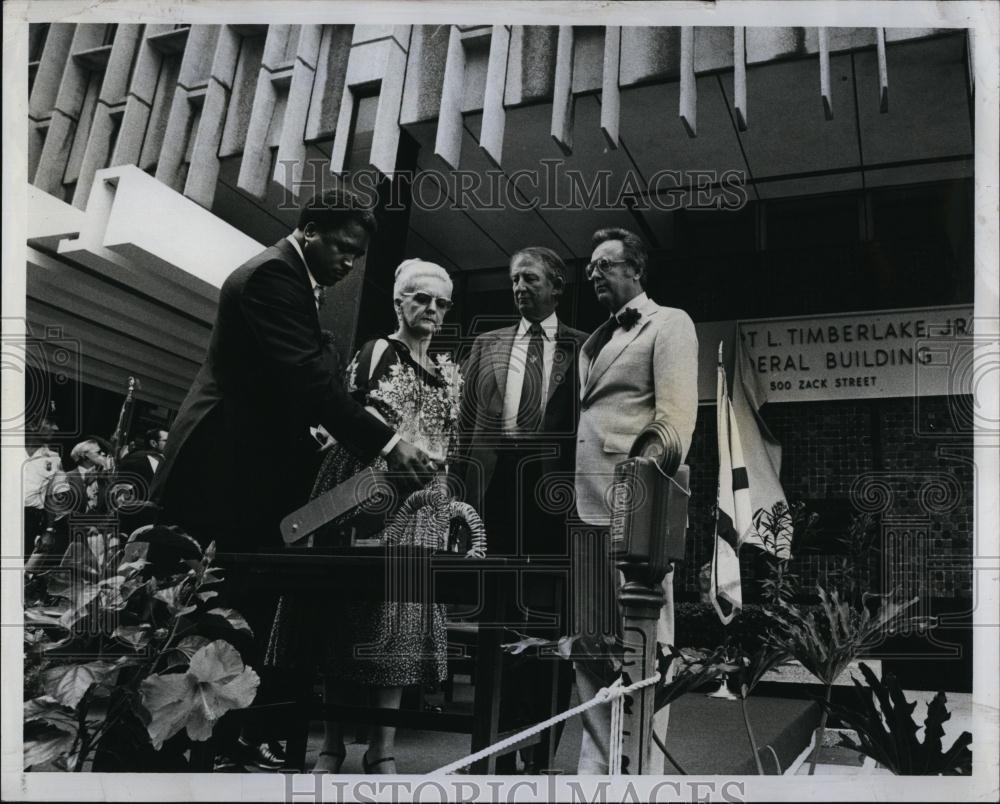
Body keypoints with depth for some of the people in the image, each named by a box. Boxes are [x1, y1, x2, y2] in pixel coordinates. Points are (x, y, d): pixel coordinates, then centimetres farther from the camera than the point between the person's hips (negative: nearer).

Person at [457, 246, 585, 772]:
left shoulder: (582, 347, 7)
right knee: (498, 612, 6)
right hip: (496, 479, 3)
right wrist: (466, 485, 2)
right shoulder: (488, 344, 17)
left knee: (550, 611, 1)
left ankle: (542, 749, 12)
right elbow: (467, 419, 12)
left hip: (555, 484, -2)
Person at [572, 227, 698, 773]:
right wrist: (569, 492, 11)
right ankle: (597, 766, 16)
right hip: (587, 504, 7)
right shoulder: (594, 340, 24)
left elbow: (676, 413, -7)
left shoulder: (669, 323, 4)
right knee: (590, 645, 8)